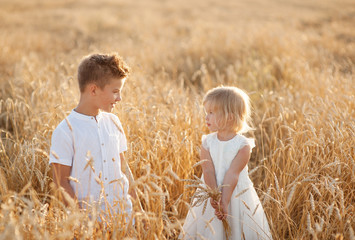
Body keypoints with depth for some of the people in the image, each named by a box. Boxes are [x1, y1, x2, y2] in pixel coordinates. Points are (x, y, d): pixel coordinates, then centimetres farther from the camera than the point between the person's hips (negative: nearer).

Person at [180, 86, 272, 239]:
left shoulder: (243, 145, -11)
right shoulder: (207, 142, -2)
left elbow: (232, 175, -18)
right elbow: (208, 171, -11)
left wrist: (224, 202, -24)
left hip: (236, 195, -2)